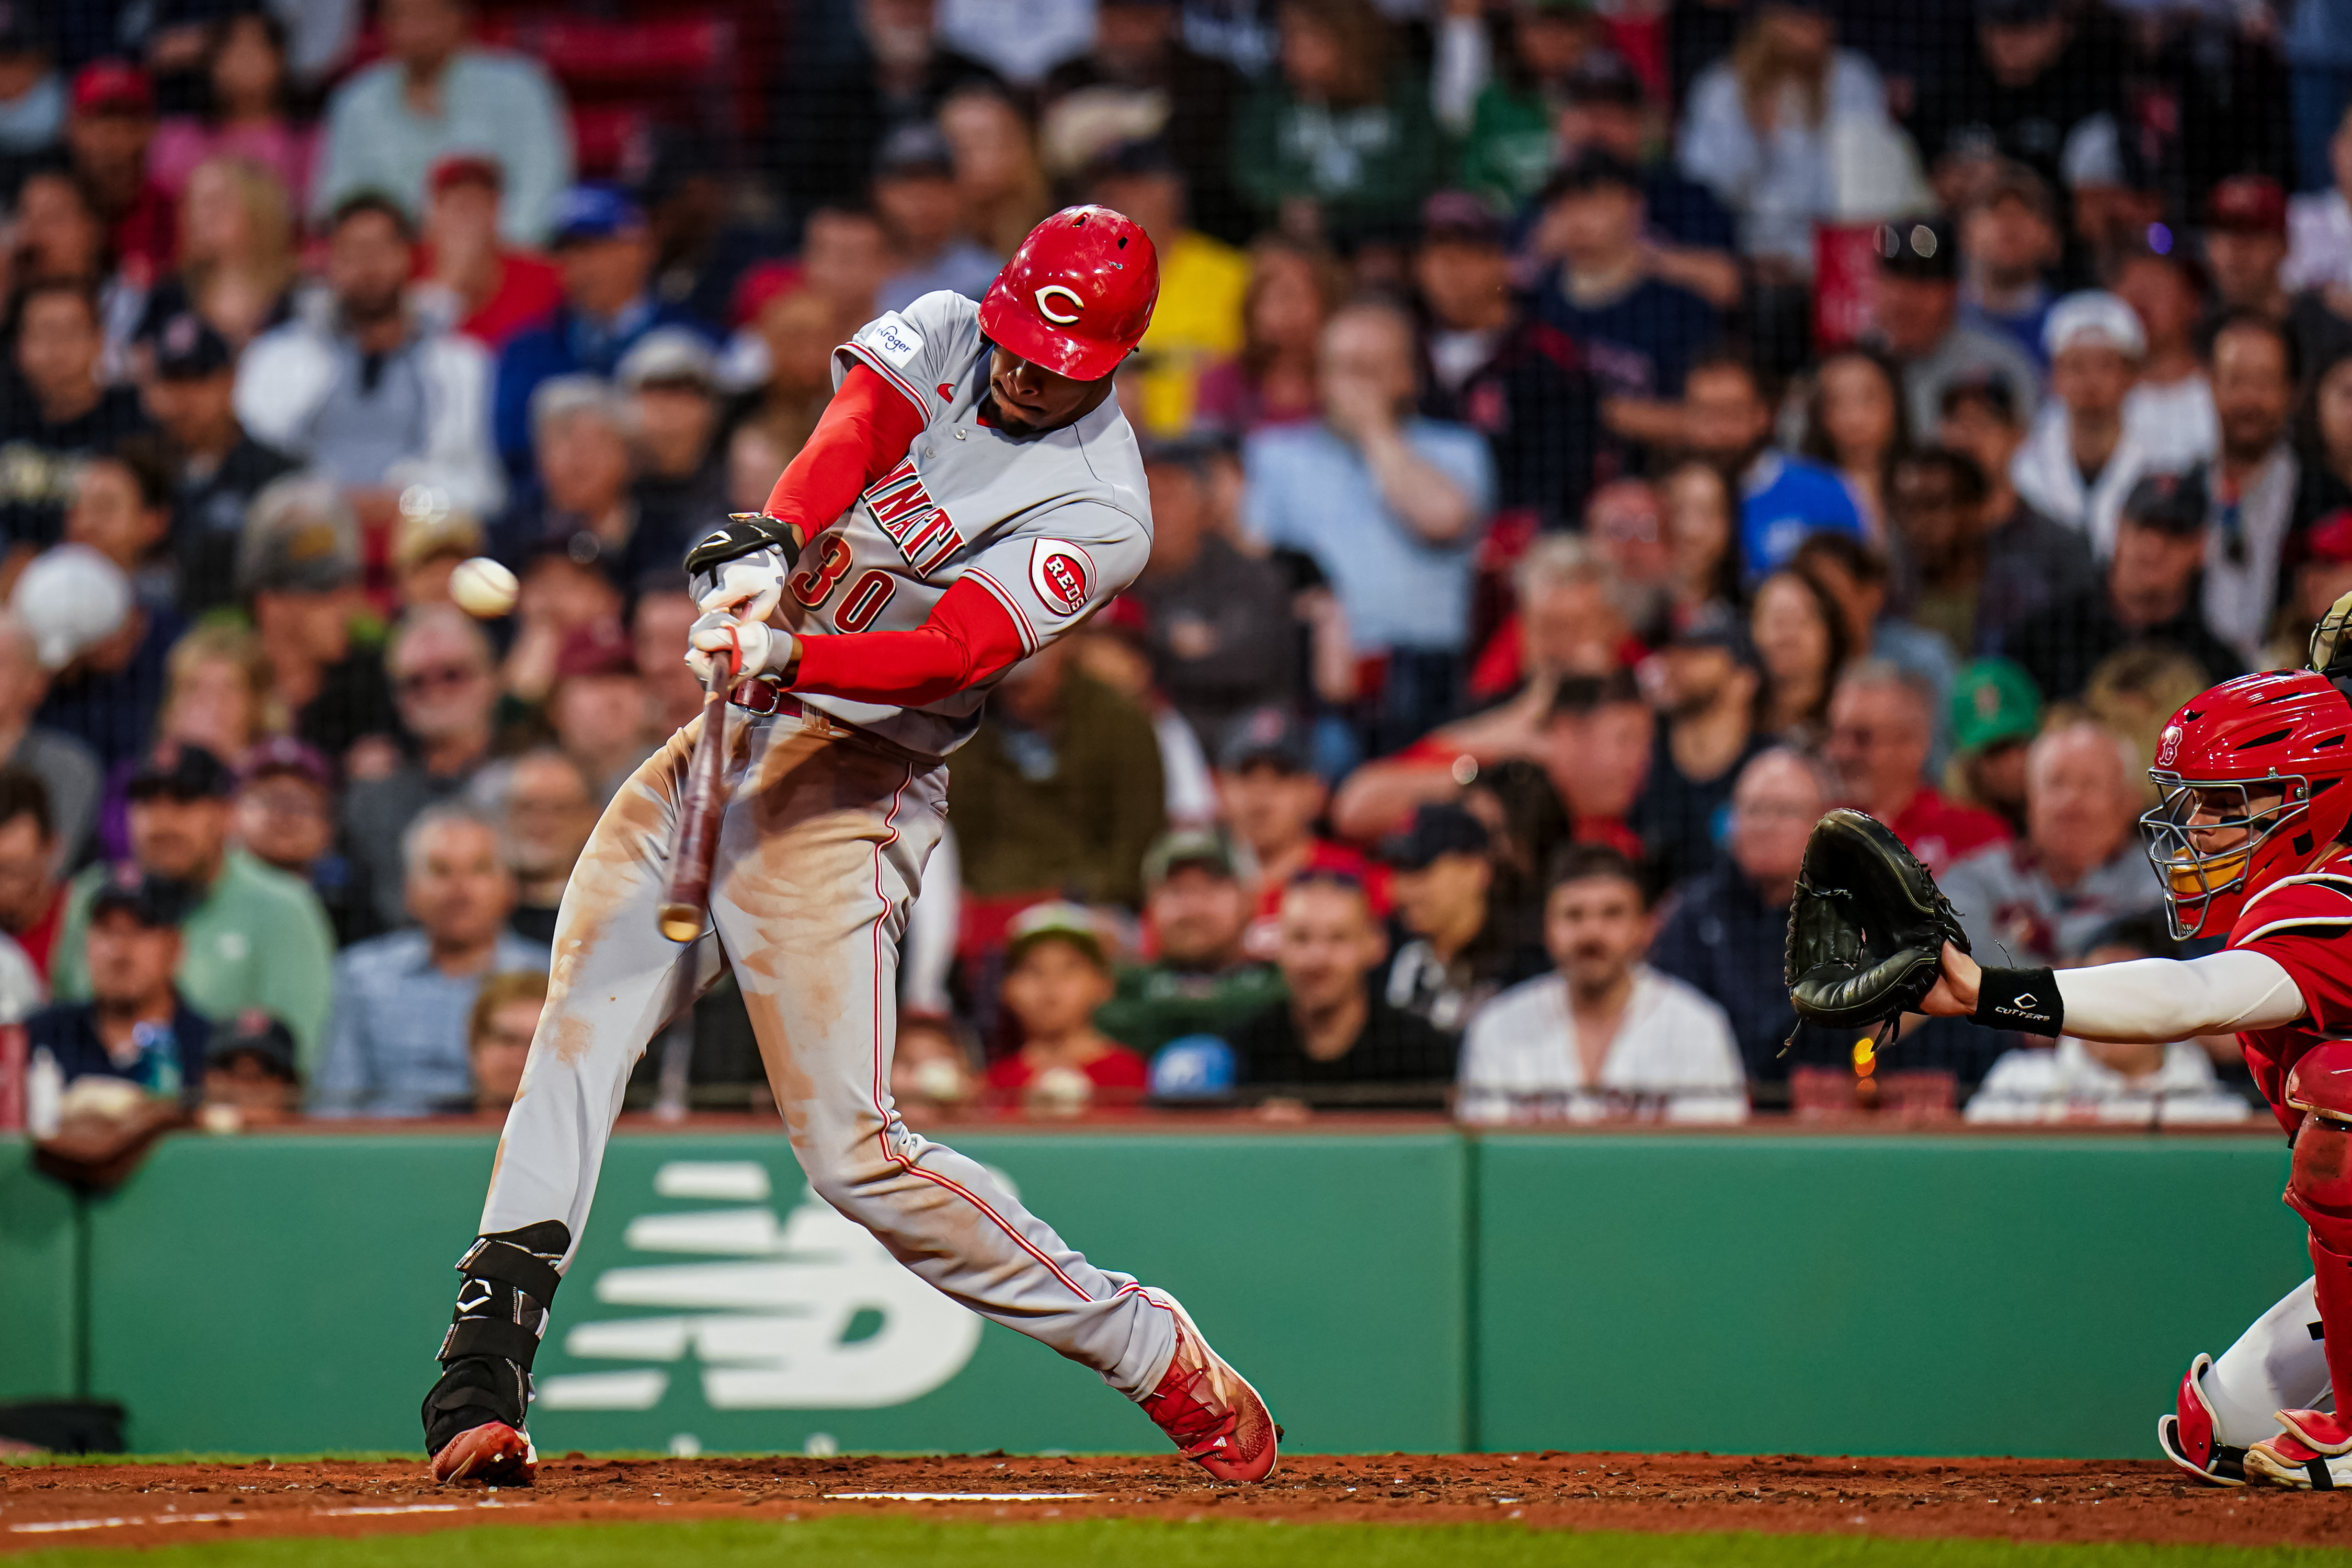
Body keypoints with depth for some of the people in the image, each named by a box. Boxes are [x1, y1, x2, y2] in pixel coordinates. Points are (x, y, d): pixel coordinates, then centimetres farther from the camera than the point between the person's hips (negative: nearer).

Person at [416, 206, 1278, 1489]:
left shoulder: (1098, 515, -13)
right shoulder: (938, 336, 4)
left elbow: (950, 653, -26)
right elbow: (852, 430, -16)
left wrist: (788, 656, -43)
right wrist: (767, 546, -37)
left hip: (845, 784, -6)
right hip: (723, 748, 6)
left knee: (850, 1151, -12)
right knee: (579, 1026, -4)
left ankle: (1163, 1361, -1)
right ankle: (483, 1369, -6)